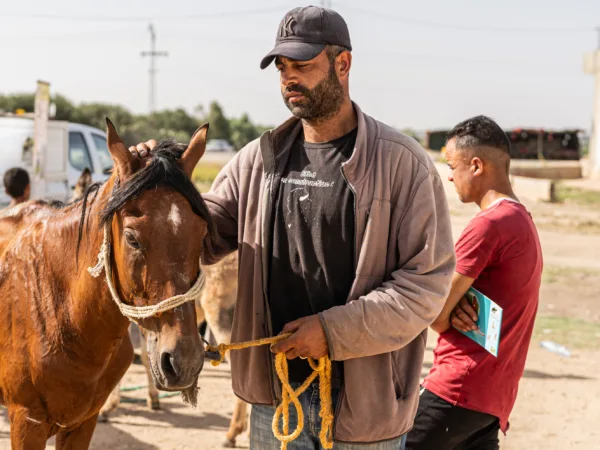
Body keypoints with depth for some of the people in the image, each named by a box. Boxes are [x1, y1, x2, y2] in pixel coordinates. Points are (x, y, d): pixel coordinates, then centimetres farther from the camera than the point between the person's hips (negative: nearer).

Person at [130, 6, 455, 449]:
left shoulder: (402, 161, -9)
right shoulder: (258, 159, 4)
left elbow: (428, 280, -12)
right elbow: (203, 237, 10)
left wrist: (334, 330, -18)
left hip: (364, 399, -3)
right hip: (275, 394, 4)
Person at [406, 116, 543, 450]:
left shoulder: (489, 225, -16)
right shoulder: (523, 221, 16)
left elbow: (435, 317, -14)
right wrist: (457, 310, -5)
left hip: (460, 388, -10)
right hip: (494, 395, 10)